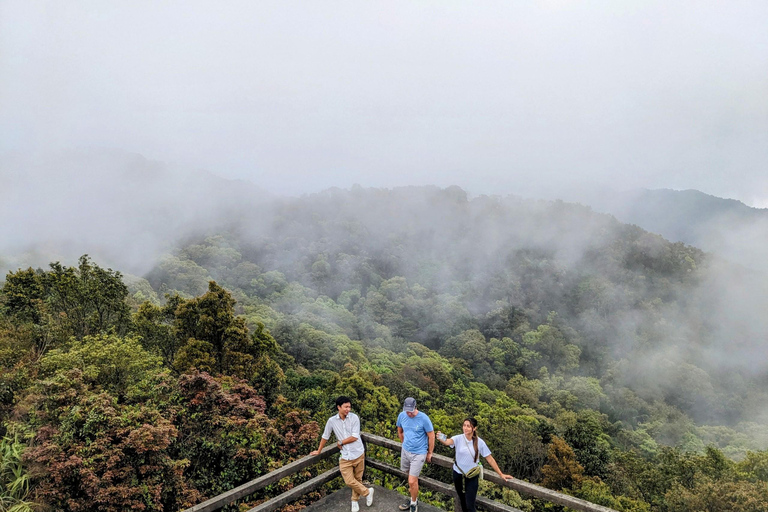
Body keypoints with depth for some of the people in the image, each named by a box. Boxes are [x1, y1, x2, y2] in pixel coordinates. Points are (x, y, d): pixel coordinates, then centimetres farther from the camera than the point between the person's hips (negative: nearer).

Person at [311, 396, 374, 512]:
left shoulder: (354, 418, -9)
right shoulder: (332, 421, -4)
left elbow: (355, 437, -14)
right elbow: (325, 437, 10)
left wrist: (340, 442, -6)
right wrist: (319, 451, 20)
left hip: (358, 454, -1)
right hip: (345, 457, 1)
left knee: (357, 479, 11)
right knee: (349, 481, -6)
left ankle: (355, 500, 35)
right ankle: (367, 492, 18)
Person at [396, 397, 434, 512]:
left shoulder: (424, 418, -20)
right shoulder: (401, 416, -7)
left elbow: (431, 436, -9)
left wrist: (430, 453, -1)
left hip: (419, 453, -4)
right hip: (405, 451, 5)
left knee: (412, 481, -6)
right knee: (412, 476, 18)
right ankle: (413, 498, 38)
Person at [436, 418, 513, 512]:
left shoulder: (479, 442, -13)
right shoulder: (458, 438, -15)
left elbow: (490, 459, -5)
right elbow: (448, 441, -37)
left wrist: (501, 474, -4)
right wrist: (441, 439, -61)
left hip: (472, 477, -2)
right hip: (458, 474, 2)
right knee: (463, 502, 16)